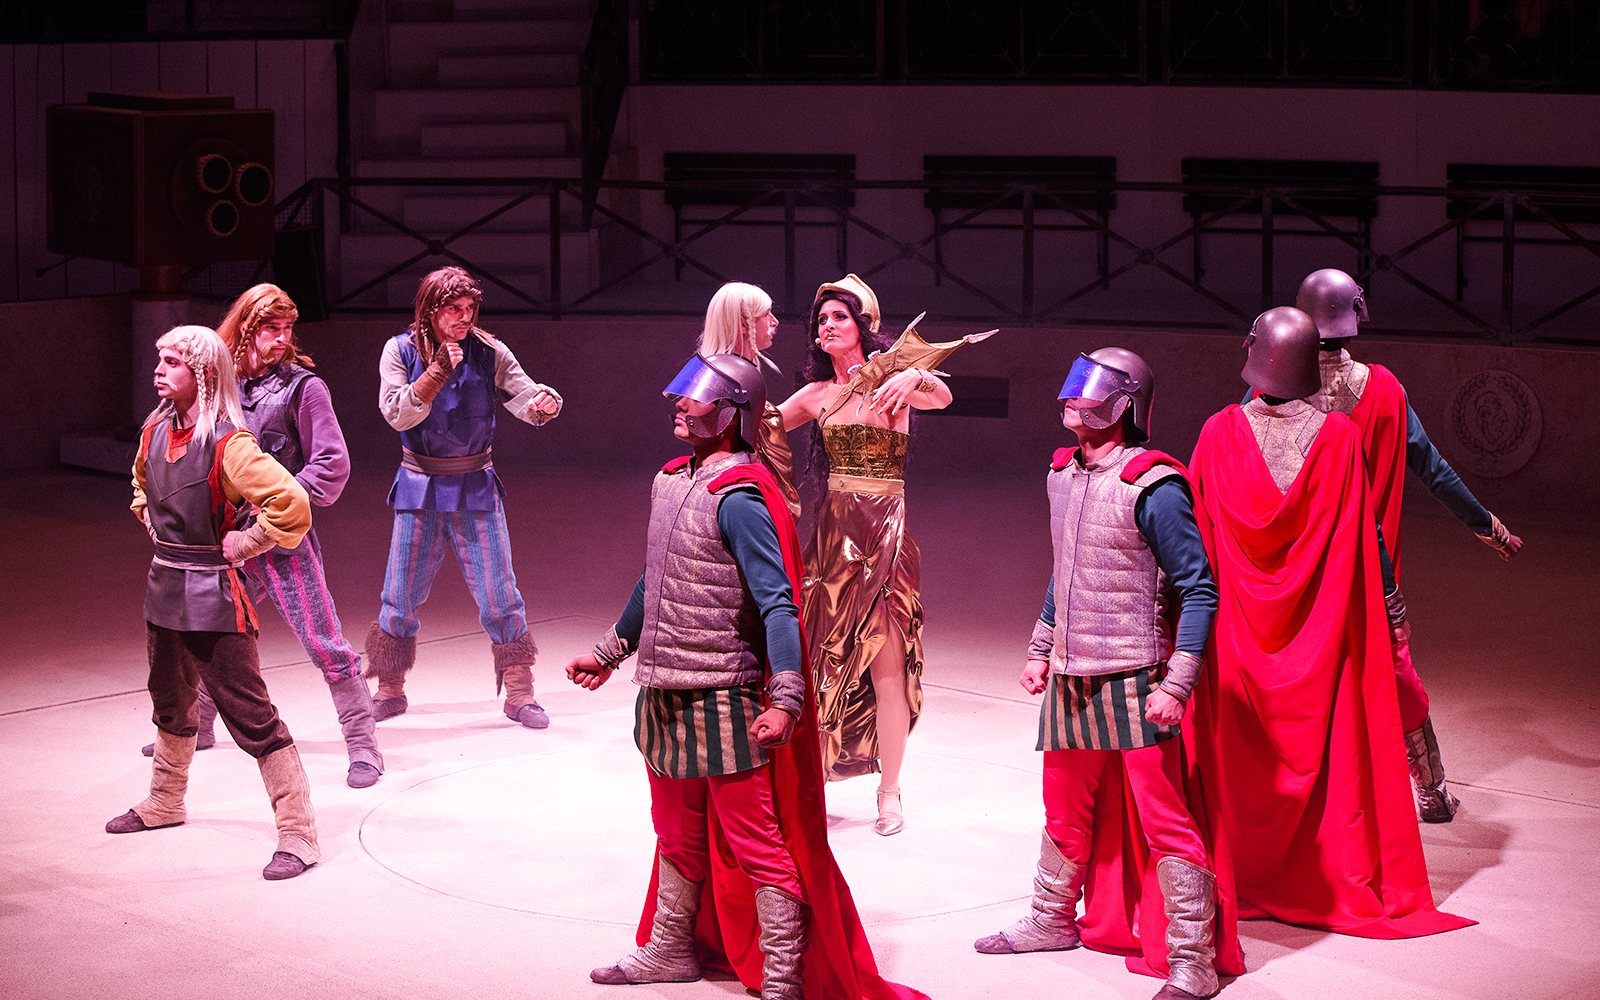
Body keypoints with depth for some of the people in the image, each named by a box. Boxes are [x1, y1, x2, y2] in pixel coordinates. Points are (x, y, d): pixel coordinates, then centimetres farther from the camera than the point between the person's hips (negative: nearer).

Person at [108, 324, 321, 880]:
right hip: (164, 589, 8)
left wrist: (241, 545, -18)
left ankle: (298, 835, -4)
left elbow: (292, 506, -29)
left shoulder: (227, 444, -21)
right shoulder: (156, 431, 4)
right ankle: (165, 803, 45)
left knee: (249, 714, -8)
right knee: (171, 704, 25)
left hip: (212, 594, -8)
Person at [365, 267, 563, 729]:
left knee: (499, 597, -3)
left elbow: (525, 398, -13)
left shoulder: (489, 353, -5)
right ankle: (389, 692, 24)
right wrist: (438, 373, -27)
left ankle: (519, 694, 8)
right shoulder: (401, 352, -5)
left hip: (475, 488, 0)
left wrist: (544, 403, -36)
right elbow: (397, 414, -16)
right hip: (420, 489, 0)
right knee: (400, 599, 6)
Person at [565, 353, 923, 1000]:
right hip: (664, 697, 9)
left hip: (723, 701, -9)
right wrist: (609, 653, 30)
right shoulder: (670, 482, 10)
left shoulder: (739, 497, -17)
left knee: (755, 845, -2)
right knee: (677, 837, 23)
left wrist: (785, 700, -32)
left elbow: (777, 604, -23)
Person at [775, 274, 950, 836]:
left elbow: (943, 397, -23)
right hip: (834, 529, 5)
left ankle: (890, 794, 2)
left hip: (884, 530, -5)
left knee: (886, 662, -5)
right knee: (822, 653, 7)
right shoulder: (817, 394, 11)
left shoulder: (890, 379, -5)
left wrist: (915, 378, -44)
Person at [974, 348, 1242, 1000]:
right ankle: (1052, 921, 38)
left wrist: (1177, 684, -18)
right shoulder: (1063, 474, 10)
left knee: (1164, 822, -5)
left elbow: (1198, 590, -14)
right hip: (1070, 680, 8)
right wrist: (1040, 649, 20)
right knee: (1065, 812, 21)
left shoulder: (1151, 488, -15)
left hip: (1134, 683, -8)